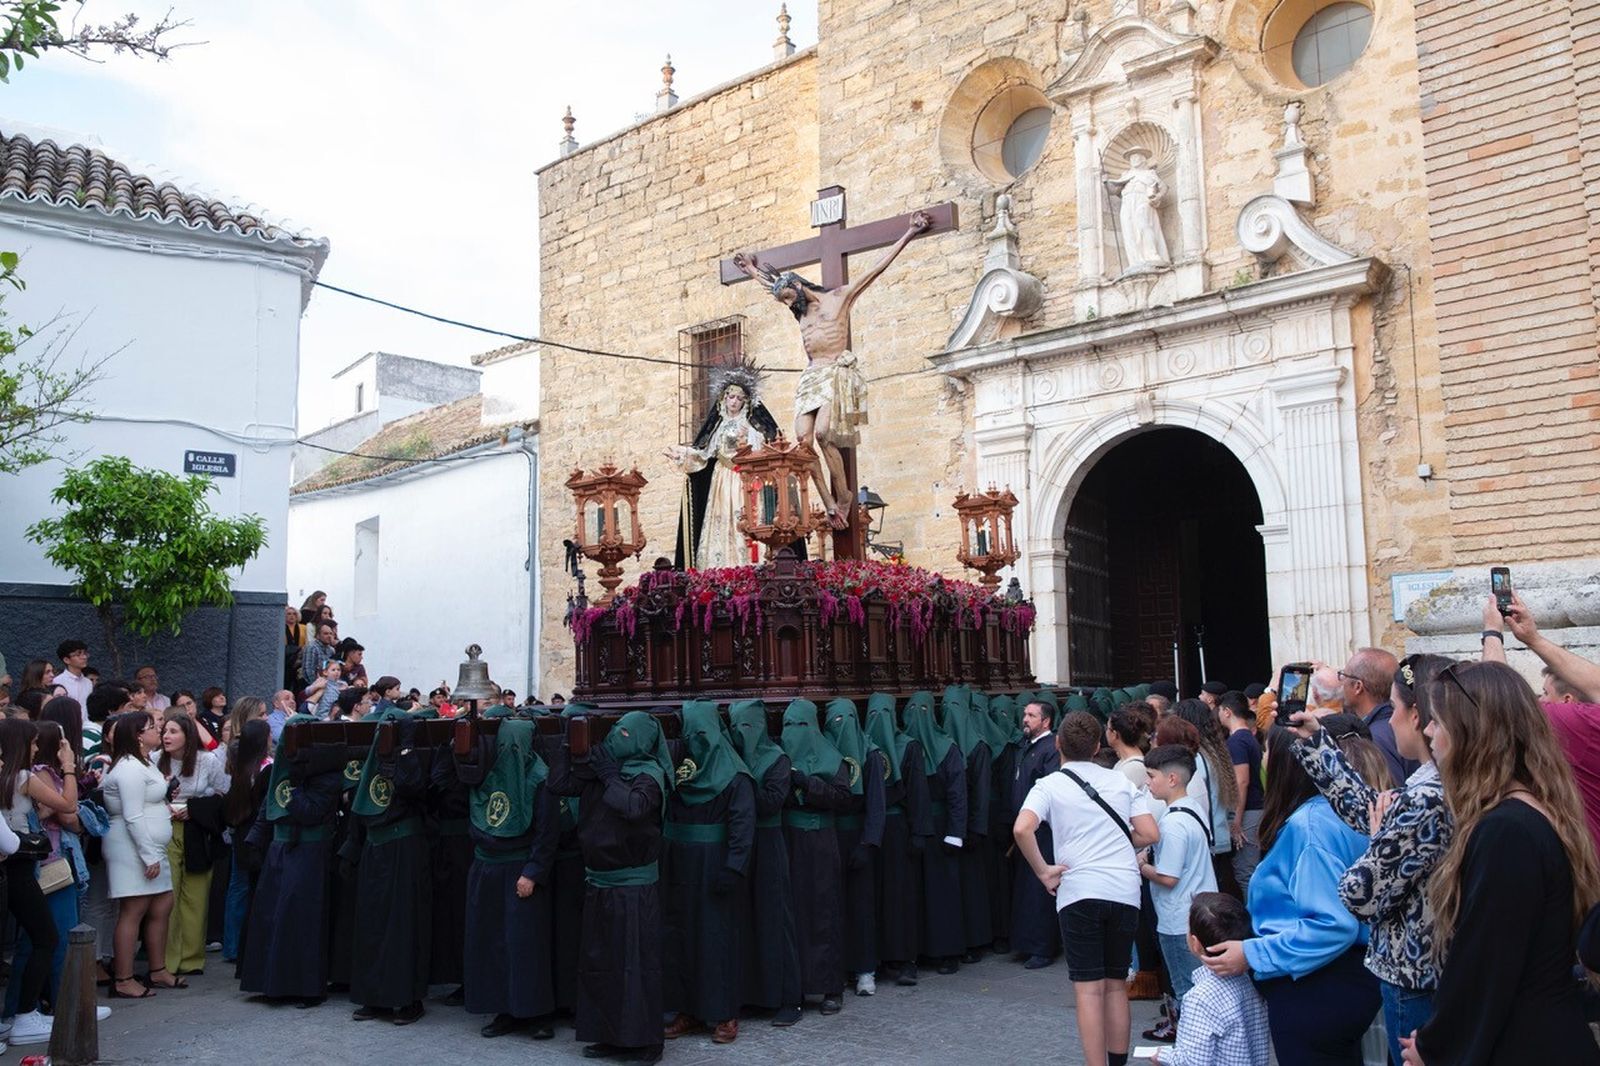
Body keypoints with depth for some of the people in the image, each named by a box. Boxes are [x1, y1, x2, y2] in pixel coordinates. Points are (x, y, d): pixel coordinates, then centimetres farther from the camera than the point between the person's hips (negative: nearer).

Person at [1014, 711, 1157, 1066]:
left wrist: (1043, 871, -5)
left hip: (1079, 891, -3)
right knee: (1116, 984, 16)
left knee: (1089, 988, 1)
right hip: (1125, 891, 4)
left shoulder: (1049, 785, 1)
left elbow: (1022, 829, -17)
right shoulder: (1120, 781, 10)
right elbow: (1149, 834, 5)